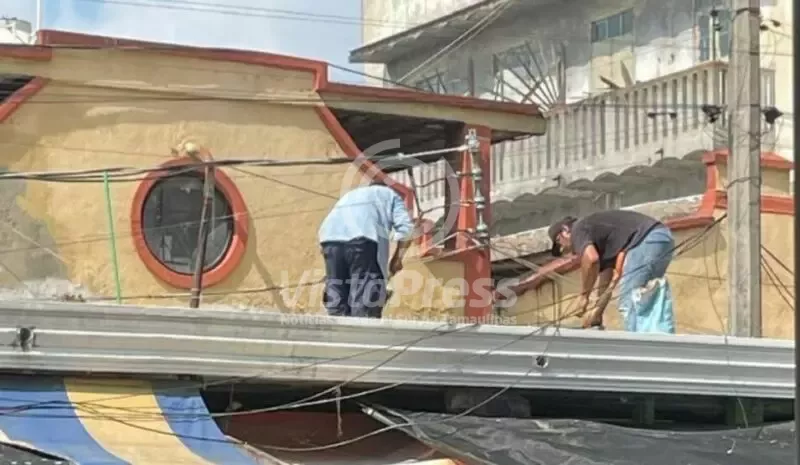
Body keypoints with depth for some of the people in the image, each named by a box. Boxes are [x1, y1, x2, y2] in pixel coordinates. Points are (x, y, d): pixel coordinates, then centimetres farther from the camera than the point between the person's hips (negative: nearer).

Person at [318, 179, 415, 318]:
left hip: (331, 239, 4)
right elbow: (405, 227, 11)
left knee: (337, 303, 5)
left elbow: (324, 228, 29)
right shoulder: (389, 195, 30)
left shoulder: (350, 195, 42)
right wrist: (397, 258, 17)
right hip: (363, 238, -4)